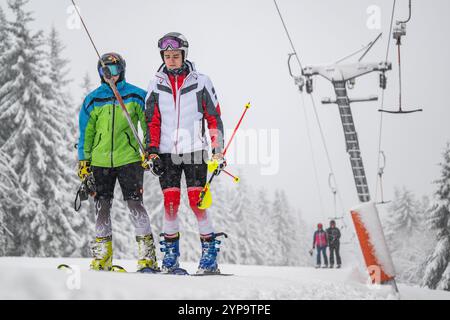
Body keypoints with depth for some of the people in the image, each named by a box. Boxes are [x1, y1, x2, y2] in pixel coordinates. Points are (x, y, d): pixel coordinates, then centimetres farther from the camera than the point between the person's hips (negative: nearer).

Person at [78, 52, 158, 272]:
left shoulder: (136, 96, 3)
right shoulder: (93, 100, 8)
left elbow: (149, 125, 8)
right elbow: (86, 133, 12)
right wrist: (83, 161, 9)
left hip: (129, 159, -3)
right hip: (101, 161, 3)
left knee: (135, 204, -9)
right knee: (102, 206, 4)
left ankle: (147, 254, -2)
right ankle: (102, 256, 12)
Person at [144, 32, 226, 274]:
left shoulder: (200, 82, 1)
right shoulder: (156, 84, 7)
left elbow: (214, 118, 3)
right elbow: (152, 121, 9)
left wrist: (218, 151, -2)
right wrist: (152, 151, 1)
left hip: (194, 150, -2)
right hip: (167, 152, 2)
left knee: (196, 201, -8)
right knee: (170, 202, -1)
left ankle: (210, 253, 0)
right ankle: (171, 255, 9)